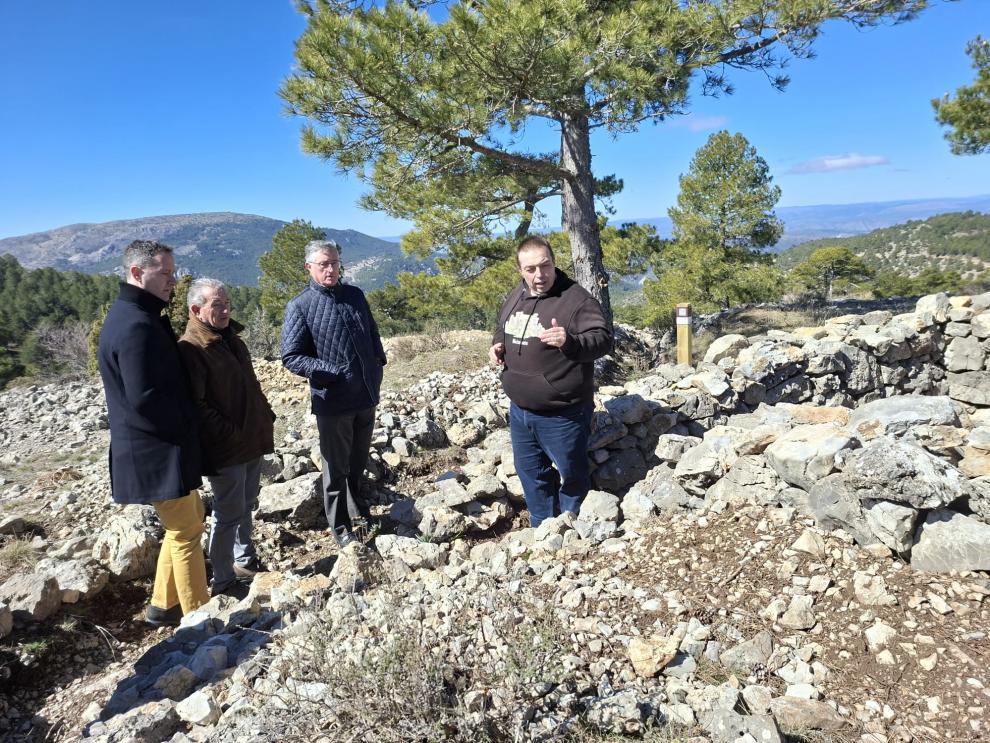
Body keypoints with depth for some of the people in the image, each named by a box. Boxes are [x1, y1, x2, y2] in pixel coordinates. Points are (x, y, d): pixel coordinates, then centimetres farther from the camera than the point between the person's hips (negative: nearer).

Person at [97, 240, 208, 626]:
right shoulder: (136, 325, -22)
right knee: (186, 534, 1)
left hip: (165, 445, 10)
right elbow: (144, 397, -27)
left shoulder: (137, 316, 12)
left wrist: (185, 423, 9)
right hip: (157, 453, -10)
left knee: (187, 521, 20)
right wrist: (185, 424, -11)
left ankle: (164, 604, 33)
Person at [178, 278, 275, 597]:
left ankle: (245, 561, 35)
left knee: (245, 506, 20)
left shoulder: (231, 339, 12)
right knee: (229, 513, 1)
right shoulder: (191, 348, -16)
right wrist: (229, 433, -20)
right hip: (225, 449, -8)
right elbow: (195, 405, -21)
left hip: (253, 441, 8)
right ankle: (223, 581, 14)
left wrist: (266, 416, 13)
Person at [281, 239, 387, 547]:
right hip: (333, 403, -5)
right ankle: (341, 528, 23)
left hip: (367, 397, 5)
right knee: (336, 468, 8)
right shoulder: (300, 307, -10)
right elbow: (291, 358, -11)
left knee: (358, 463, 21)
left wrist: (377, 366, 8)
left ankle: (359, 511, 42)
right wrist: (331, 372, -18)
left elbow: (373, 335, 17)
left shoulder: (355, 295, 5)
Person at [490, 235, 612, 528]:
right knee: (531, 472, 20)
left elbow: (603, 339, -25)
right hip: (520, 410, 7)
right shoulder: (516, 296, 6)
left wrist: (570, 342, -43)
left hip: (562, 414, -7)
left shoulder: (576, 299, -17)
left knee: (572, 474, 11)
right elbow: (502, 328, 24)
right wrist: (497, 345, 2)